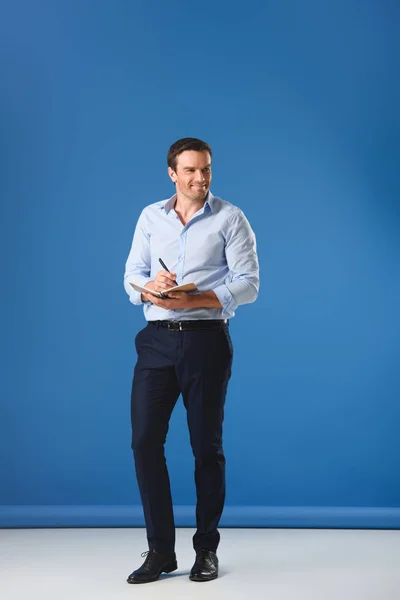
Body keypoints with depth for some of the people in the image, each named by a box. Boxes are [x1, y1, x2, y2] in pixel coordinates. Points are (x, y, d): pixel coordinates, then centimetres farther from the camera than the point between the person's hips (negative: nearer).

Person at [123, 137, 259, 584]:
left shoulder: (230, 219, 1)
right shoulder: (151, 217, 13)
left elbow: (247, 284, -7)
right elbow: (132, 276, 9)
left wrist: (193, 300, -19)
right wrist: (151, 288, -15)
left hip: (206, 341, -3)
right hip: (157, 341, 3)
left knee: (206, 445, 3)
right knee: (144, 440, -2)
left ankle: (206, 550, 18)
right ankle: (160, 551, 9)